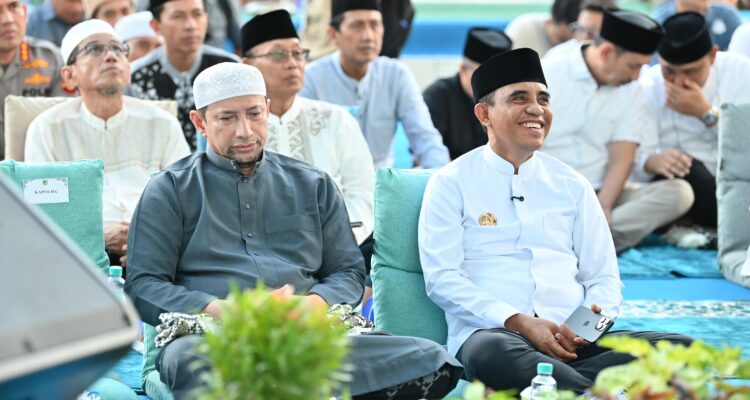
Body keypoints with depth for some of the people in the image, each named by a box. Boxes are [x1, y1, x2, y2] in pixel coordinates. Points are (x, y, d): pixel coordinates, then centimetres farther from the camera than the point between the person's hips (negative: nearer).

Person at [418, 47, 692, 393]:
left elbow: (603, 277, 19)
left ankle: (548, 384, -29)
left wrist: (594, 318, -7)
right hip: (493, 333, -4)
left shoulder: (572, 186, 19)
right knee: (492, 353, -43)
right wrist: (519, 323, -16)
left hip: (572, 338, 5)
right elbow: (442, 278, -3)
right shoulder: (451, 184, 8)